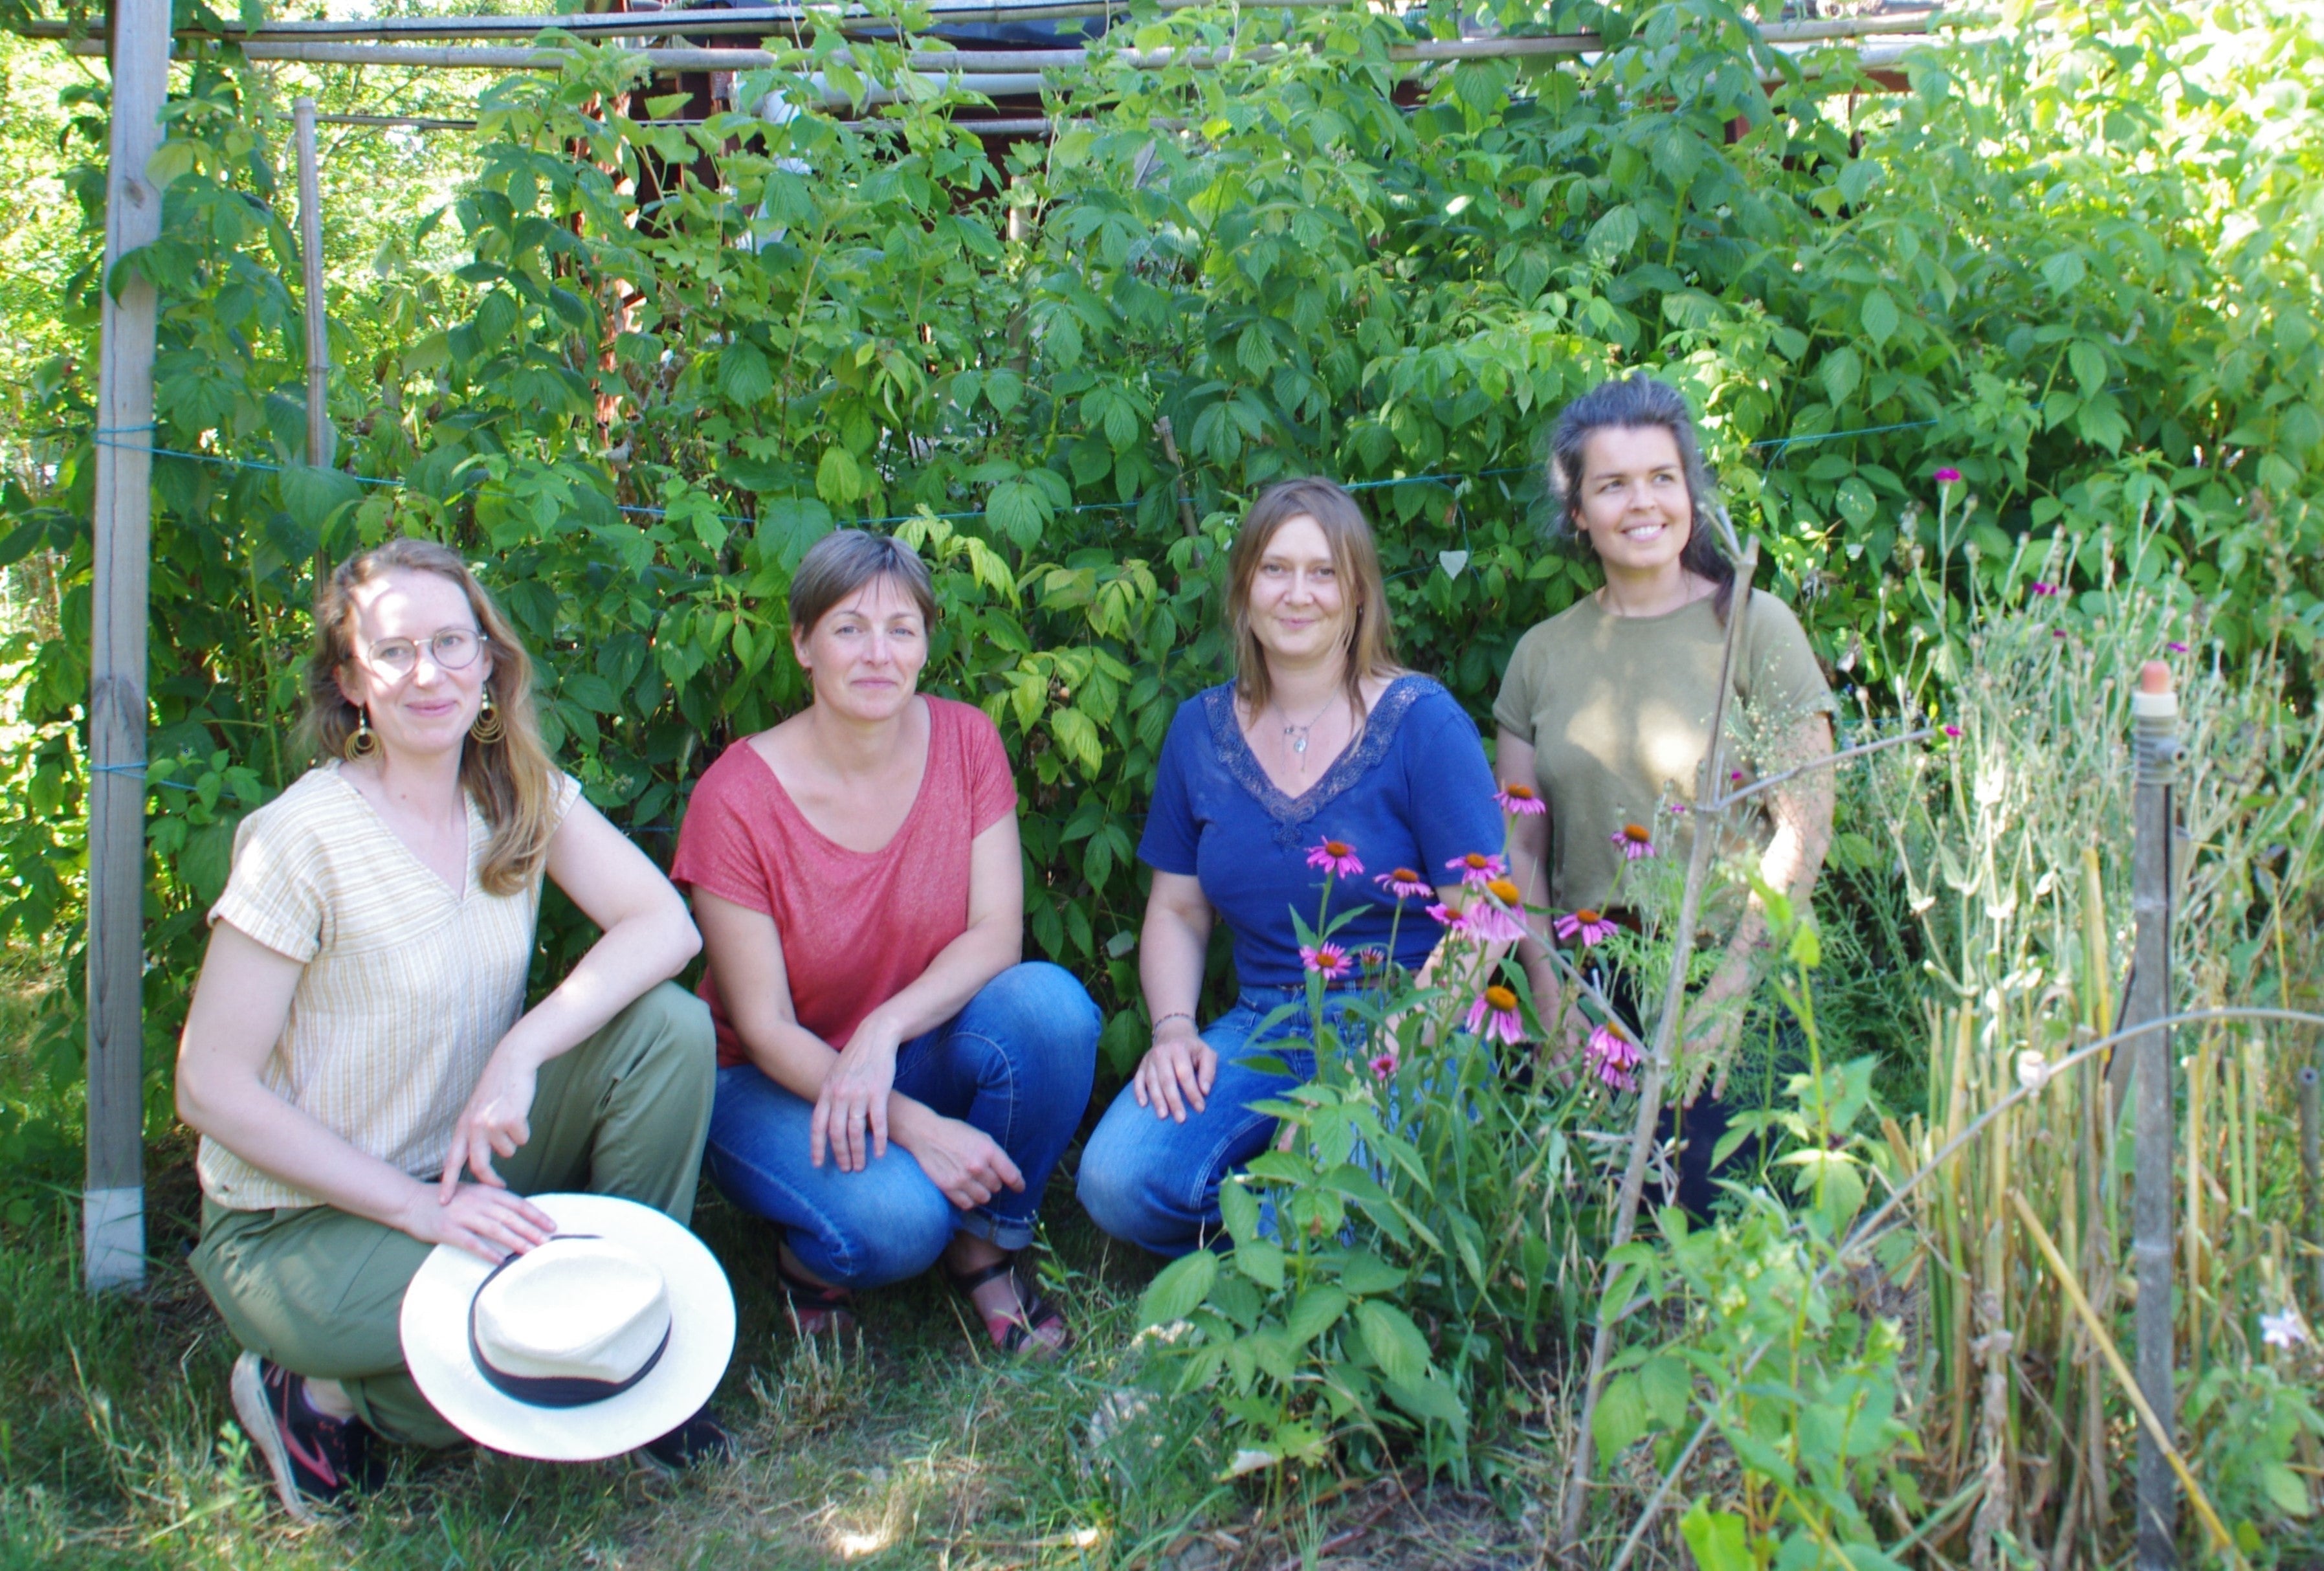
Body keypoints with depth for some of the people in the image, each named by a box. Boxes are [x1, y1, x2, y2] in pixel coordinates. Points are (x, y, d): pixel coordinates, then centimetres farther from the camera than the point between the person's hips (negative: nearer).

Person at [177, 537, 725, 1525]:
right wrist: (415, 1206, -22)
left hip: (464, 1176, 6)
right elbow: (212, 1088, -18)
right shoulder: (306, 837, -19)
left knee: (670, 1027, -16)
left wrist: (521, 1051, -27)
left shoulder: (520, 796, -2)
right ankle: (325, 1389, 0)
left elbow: (664, 924, -13)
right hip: (300, 1221, -5)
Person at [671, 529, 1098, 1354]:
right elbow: (764, 1025, -17)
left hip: (916, 1057, 4)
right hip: (778, 1080, -3)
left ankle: (987, 1247, -7)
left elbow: (997, 932, -12)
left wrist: (885, 1032, -31)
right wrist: (915, 1126, -29)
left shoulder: (965, 741, -8)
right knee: (895, 1215, -34)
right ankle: (809, 1255, 4)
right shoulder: (736, 798, -19)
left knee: (1051, 1002, -28)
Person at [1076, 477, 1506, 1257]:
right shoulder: (1201, 730, 10)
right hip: (1263, 1030, 5)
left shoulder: (1422, 723, -4)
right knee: (1118, 1179, -21)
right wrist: (1174, 1027, -4)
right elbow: (1177, 911, 15)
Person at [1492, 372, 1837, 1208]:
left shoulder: (1753, 627, -2)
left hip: (1728, 991, -3)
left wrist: (1726, 991, -12)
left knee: (1711, 1216, -9)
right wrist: (1551, 995, -3)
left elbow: (1804, 829, -6)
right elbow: (1518, 848, 9)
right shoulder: (1543, 654, 9)